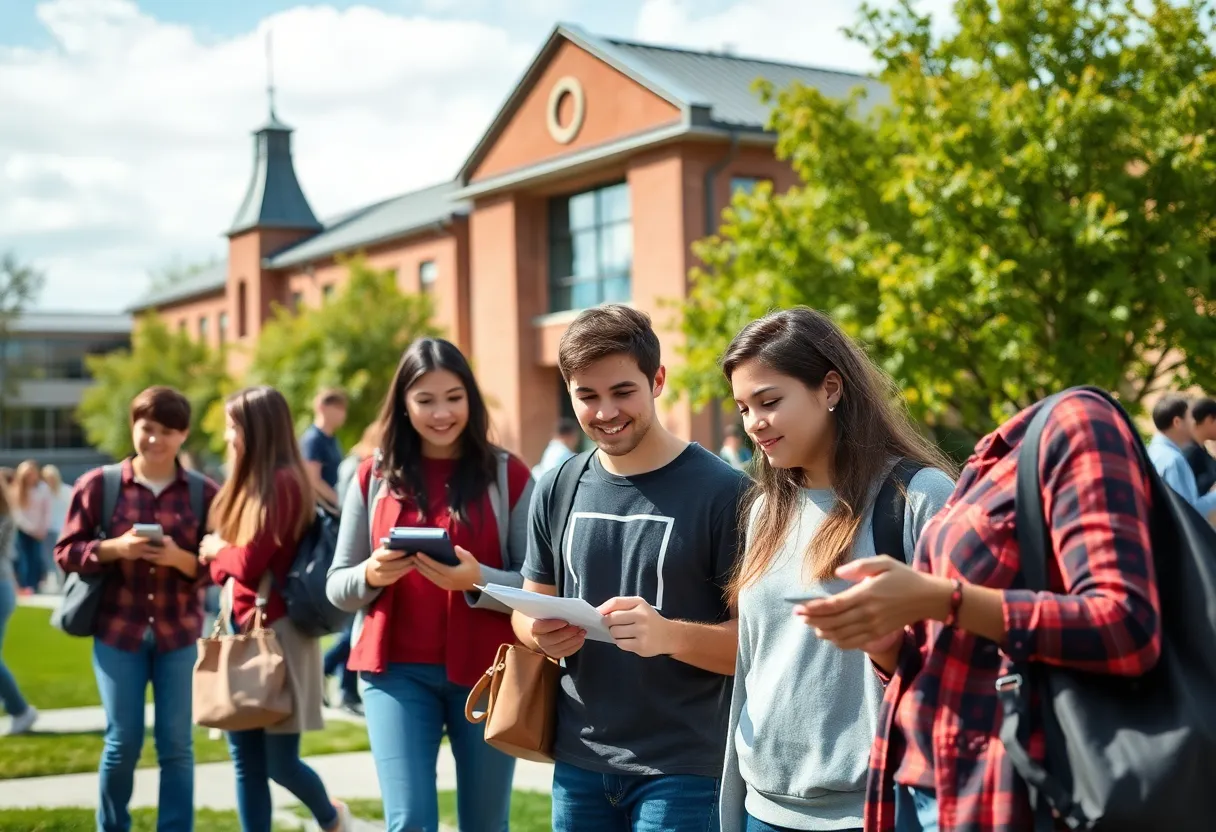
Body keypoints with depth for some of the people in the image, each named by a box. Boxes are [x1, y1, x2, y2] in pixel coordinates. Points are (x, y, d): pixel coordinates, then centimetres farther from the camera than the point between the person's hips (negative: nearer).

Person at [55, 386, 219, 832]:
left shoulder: (204, 493, 1)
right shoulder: (98, 484, 0)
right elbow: (66, 552, 1)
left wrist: (180, 558, -17)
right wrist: (115, 548, -16)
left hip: (179, 634, 1)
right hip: (117, 631, 0)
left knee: (176, 744, 3)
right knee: (123, 741, 3)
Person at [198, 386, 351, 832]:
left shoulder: (282, 482, -14)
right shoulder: (251, 482, 14)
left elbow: (251, 562, -18)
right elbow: (230, 564, 14)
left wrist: (217, 550, 0)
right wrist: (223, 565, -7)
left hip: (276, 630, -9)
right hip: (243, 627, 9)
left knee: (279, 762, 0)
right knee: (246, 761, 7)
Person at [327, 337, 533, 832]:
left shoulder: (508, 475, -1)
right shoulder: (375, 476, 4)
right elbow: (337, 587, 7)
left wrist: (477, 579, -23)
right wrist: (371, 574, -15)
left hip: (485, 673, 0)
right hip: (397, 670, 1)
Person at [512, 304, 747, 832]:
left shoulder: (721, 490, -10)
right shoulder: (557, 490, 4)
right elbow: (529, 605, 14)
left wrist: (671, 635, -29)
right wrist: (541, 633, -9)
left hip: (684, 769, -4)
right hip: (578, 762, 5)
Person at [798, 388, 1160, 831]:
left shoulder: (1074, 420, -10)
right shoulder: (989, 461, 13)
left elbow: (1127, 632, -22)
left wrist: (935, 599, -22)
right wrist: (885, 642, -4)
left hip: (995, 792, -8)